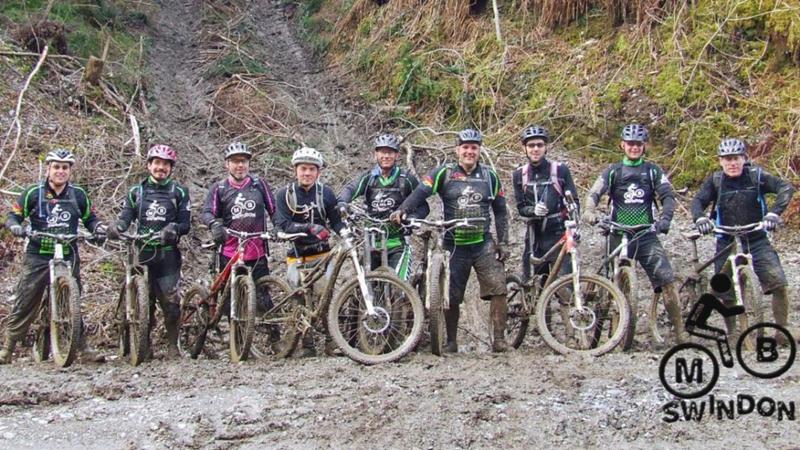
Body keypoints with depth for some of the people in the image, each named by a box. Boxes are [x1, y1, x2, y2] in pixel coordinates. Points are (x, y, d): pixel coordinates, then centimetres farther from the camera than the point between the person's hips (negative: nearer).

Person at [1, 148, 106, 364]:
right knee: (24, 304, 0)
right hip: (38, 257, -1)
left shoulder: (78, 194, 6)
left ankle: (83, 349, 7)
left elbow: (89, 218, 16)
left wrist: (98, 227, -5)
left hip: (68, 257, 1)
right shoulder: (33, 193, 0)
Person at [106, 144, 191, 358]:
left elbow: (186, 224, 4)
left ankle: (173, 345, 6)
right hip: (142, 252, 2)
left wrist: (174, 228, -18)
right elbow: (125, 217, 6)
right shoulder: (136, 191, 15)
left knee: (170, 301, -6)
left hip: (168, 254, -2)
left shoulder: (179, 192, 9)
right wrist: (116, 227, -16)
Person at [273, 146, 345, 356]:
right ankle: (307, 344, 11)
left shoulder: (326, 193, 2)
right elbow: (282, 224, -12)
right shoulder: (284, 194, -2)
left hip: (321, 254, 0)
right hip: (296, 257, 0)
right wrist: (309, 227, -28)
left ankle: (331, 340, -4)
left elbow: (335, 221, 5)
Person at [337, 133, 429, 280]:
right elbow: (349, 189, -13)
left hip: (397, 242, -2)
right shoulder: (367, 178, 5)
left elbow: (423, 206, 1)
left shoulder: (407, 179, 2)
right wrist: (342, 204, -36)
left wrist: (411, 218, -20)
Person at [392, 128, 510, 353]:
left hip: (484, 244, 1)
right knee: (451, 297, 6)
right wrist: (402, 210, -30)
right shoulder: (444, 173, 0)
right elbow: (421, 191, -13)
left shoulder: (489, 176, 7)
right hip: (455, 246, -1)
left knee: (498, 289, -13)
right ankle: (451, 341, 21)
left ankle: (499, 339, -4)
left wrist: (503, 242, 5)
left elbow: (500, 211, 12)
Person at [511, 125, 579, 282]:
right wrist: (533, 210, -17)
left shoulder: (560, 170, -3)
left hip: (559, 234, -3)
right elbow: (521, 208, 5)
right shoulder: (519, 174, 4)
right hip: (534, 236, 3)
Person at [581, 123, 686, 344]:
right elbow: (594, 193, -3)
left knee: (668, 280, -12)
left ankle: (680, 333, -4)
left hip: (647, 235, 0)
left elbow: (668, 196, 1)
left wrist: (665, 218, -19)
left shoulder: (653, 171, 10)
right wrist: (589, 211, -24)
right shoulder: (613, 171, 9)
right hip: (619, 235, 0)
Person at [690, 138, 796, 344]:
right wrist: (700, 218, -33)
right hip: (727, 242, 1)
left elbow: (786, 188, -14)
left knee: (780, 285, -13)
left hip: (757, 240, 0)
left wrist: (773, 212, -30)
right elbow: (698, 200, -11)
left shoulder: (756, 175, -4)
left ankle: (782, 330, 2)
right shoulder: (715, 180, -1)